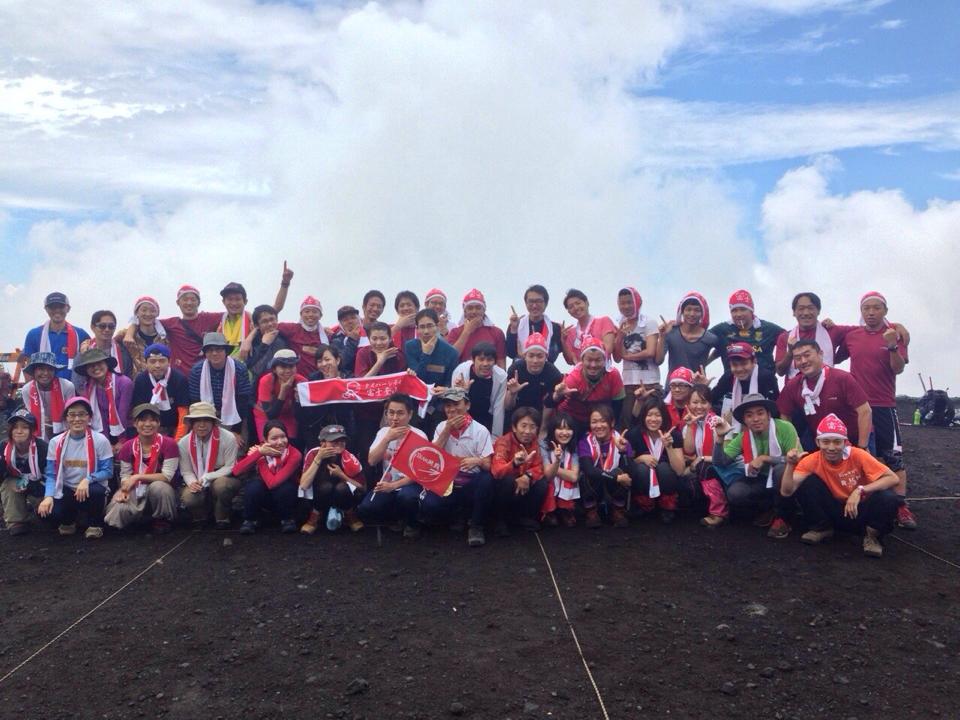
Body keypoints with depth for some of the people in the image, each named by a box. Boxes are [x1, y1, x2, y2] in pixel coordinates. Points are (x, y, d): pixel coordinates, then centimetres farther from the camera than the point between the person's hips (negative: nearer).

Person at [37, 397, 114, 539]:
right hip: (66, 490, 3)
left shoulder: (100, 440, -12)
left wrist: (87, 480, -30)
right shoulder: (56, 442, -3)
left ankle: (94, 524, -3)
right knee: (46, 511, -26)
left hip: (90, 488, -2)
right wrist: (48, 496, -21)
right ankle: (69, 520, 14)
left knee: (97, 491, -38)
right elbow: (51, 474, -3)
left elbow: (108, 471, -11)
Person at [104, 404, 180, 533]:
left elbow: (167, 476, -17)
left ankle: (163, 520, -8)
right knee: (117, 512, -27)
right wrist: (124, 490, -19)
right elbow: (125, 475, 3)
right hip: (136, 493, 3)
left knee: (157, 486, -38)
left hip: (161, 493, -2)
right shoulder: (128, 447, 0)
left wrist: (137, 477, -23)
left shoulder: (169, 444, -13)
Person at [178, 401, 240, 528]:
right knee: (188, 498, -30)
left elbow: (230, 467, -13)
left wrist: (207, 478, -24)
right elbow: (186, 471, -1)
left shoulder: (228, 438, -19)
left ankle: (222, 518, -6)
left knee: (221, 485, -38)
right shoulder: (184, 443, -8)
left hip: (223, 479, -2)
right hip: (198, 484, 2)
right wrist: (192, 482, -24)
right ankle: (200, 516, 9)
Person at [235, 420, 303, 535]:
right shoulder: (260, 450, -17)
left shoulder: (294, 455, -27)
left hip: (285, 496, -1)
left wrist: (261, 462, -25)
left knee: (286, 486, -35)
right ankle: (250, 520, -4)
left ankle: (287, 519, -5)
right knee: (254, 484, -31)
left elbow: (272, 483, -36)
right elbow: (236, 471, -31)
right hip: (263, 497, 1)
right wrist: (259, 453, -36)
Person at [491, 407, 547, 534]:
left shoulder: (534, 442, -6)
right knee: (509, 481, -35)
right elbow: (497, 471, -39)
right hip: (502, 486, -5)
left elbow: (539, 468, -8)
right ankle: (501, 520, -11)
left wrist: (528, 476, -31)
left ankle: (524, 517, 3)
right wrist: (515, 463, -59)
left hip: (523, 483, 5)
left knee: (543, 483, -19)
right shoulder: (504, 441, -24)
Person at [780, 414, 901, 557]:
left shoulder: (857, 455, -20)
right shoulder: (812, 461, -16)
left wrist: (860, 490, -34)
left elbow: (893, 479, -24)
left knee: (887, 497, -32)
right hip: (834, 511, 2)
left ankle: (872, 534, -3)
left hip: (860, 510, -2)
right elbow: (786, 492, -21)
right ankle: (822, 528, 1)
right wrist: (790, 465, -37)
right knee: (807, 482, -22)